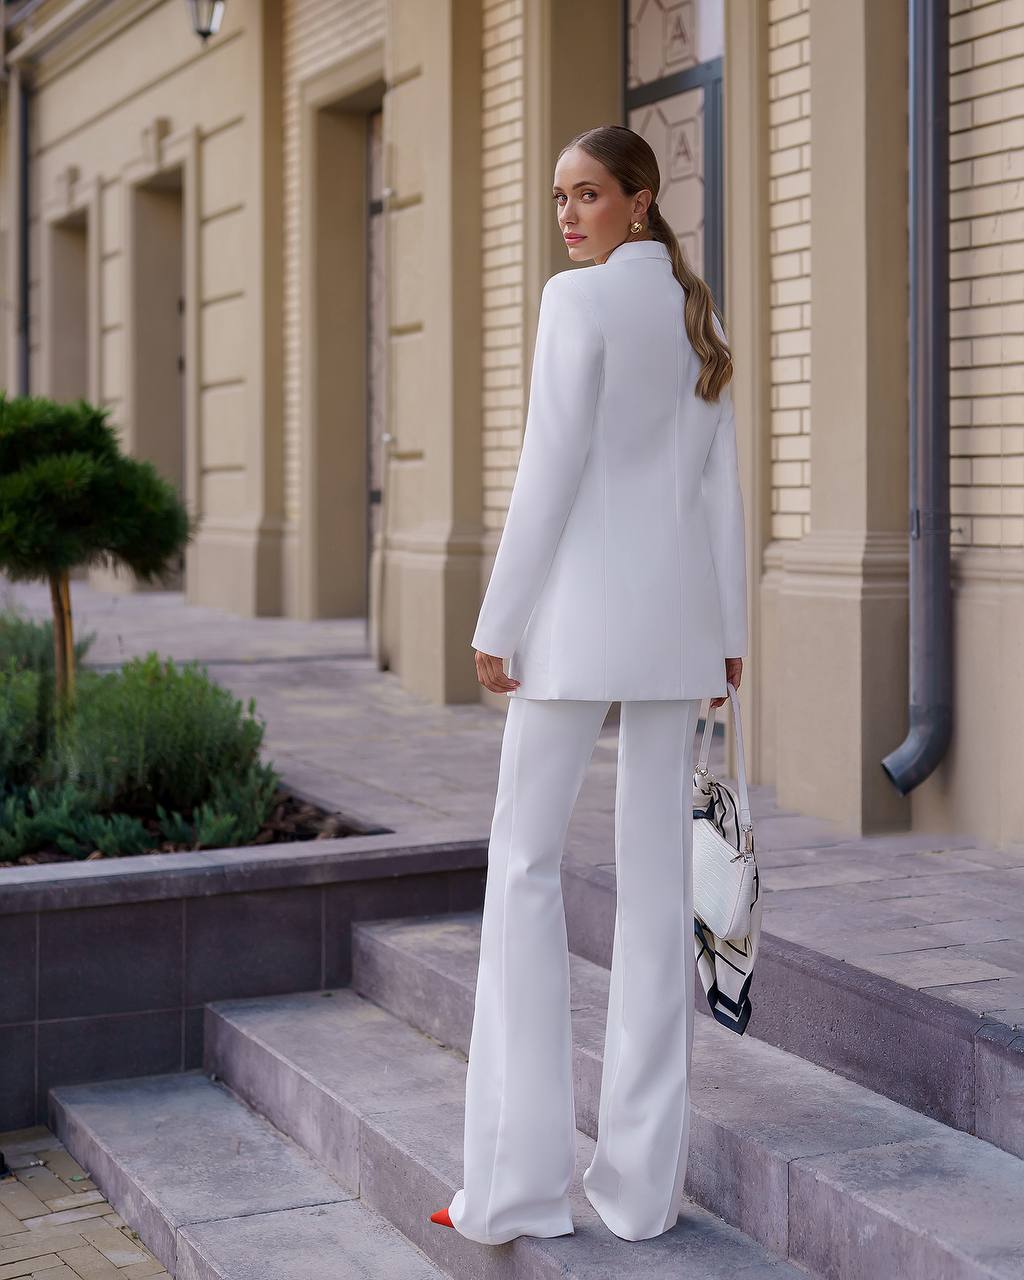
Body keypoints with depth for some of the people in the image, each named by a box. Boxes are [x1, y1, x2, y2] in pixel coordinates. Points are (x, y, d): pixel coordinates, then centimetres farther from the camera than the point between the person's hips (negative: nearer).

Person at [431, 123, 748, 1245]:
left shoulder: (579, 300, -9)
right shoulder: (699, 315, 14)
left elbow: (549, 469, -14)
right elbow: (720, 485, 14)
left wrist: (498, 623, -10)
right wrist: (727, 631, 17)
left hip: (582, 605, -7)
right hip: (679, 609, 7)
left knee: (525, 862, 0)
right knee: (657, 870, 5)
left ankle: (519, 1180, -2)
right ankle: (642, 1179, 9)